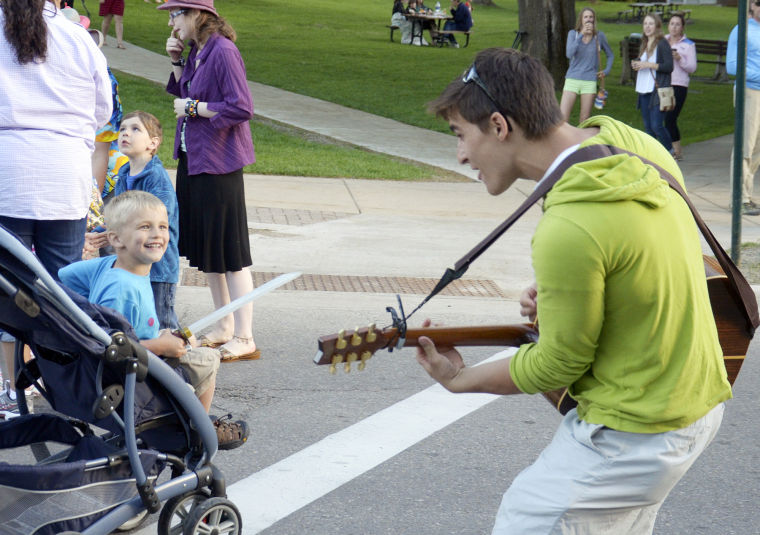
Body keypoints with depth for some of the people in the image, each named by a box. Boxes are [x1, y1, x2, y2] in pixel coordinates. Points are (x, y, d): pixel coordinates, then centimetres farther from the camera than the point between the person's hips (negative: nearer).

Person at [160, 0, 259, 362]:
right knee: (204, 249, 15)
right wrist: (176, 62, 5)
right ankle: (224, 327, 27)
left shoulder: (223, 52, -17)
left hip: (218, 163, -10)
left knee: (229, 252, -5)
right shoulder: (195, 51, 10)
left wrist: (193, 108, -15)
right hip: (192, 159, 10)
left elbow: (242, 108, -22)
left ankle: (244, 339, 1)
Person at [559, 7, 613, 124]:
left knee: (585, 119, 3)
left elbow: (610, 55, 18)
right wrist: (581, 35, -18)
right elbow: (569, 54, -15)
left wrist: (606, 70, 4)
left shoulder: (599, 35, 4)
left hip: (590, 81, 1)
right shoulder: (573, 34, 2)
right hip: (572, 79, -1)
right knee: (563, 116, -9)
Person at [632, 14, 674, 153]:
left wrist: (650, 64, -19)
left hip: (658, 91, -8)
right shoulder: (644, 44, 17)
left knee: (656, 126, -12)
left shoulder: (662, 44, -7)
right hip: (644, 91, 8)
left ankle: (670, 151, 7)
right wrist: (636, 64, 4)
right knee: (648, 127, 8)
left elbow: (669, 67, -14)